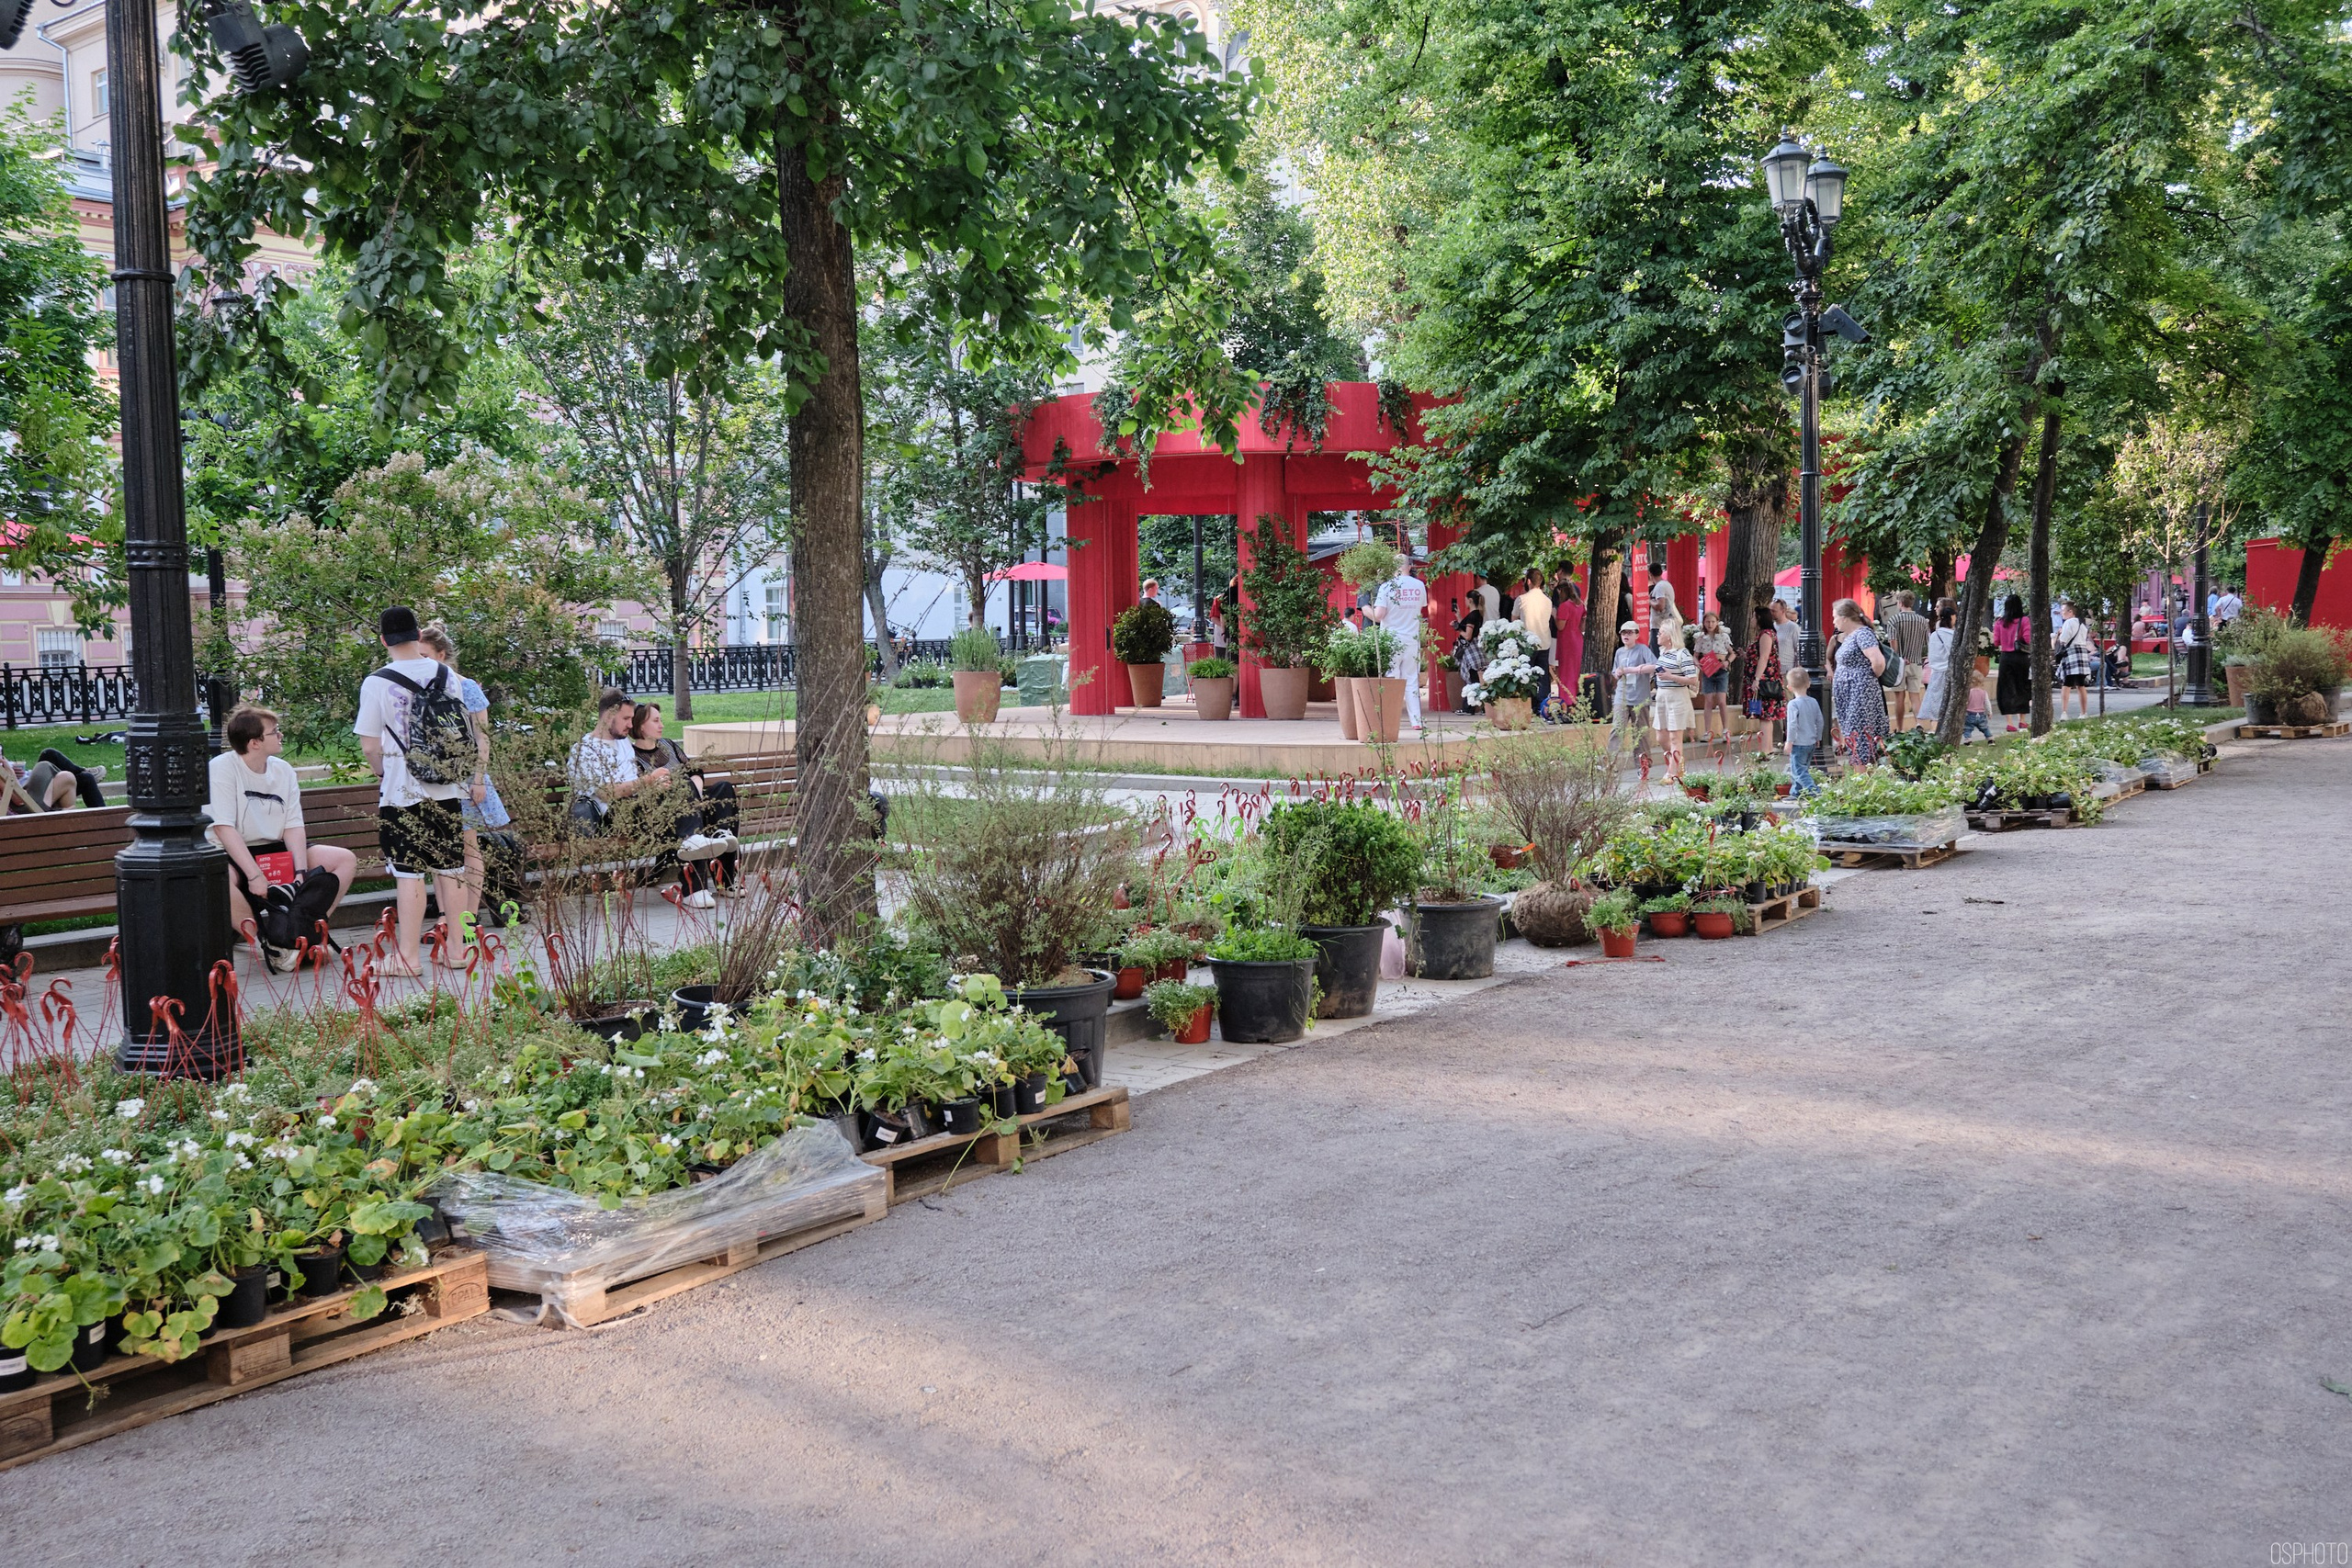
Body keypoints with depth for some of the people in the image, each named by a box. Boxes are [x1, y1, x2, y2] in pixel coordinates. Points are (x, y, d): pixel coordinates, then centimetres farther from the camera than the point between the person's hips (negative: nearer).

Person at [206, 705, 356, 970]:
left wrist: (301, 871, -16)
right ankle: (267, 944, -26)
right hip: (231, 855, -6)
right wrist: (254, 875, -30)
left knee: (346, 860, -5)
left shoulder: (283, 770, 5)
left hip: (276, 852, 6)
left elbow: (293, 826, -1)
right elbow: (224, 828, -22)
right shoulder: (221, 769, -13)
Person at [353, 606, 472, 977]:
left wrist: (385, 773, 12)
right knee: (450, 868, 9)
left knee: (409, 872, 0)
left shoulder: (377, 684, -10)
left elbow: (369, 746, -6)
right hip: (446, 791, 4)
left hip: (401, 793, -4)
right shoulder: (446, 676, 2)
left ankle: (409, 957, 4)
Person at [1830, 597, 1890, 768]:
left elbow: (1878, 662, -28)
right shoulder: (1849, 636, 15)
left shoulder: (1863, 634, -16)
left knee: (1859, 739, -8)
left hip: (1860, 696, -10)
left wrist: (1872, 677, -9)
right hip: (1848, 698, 10)